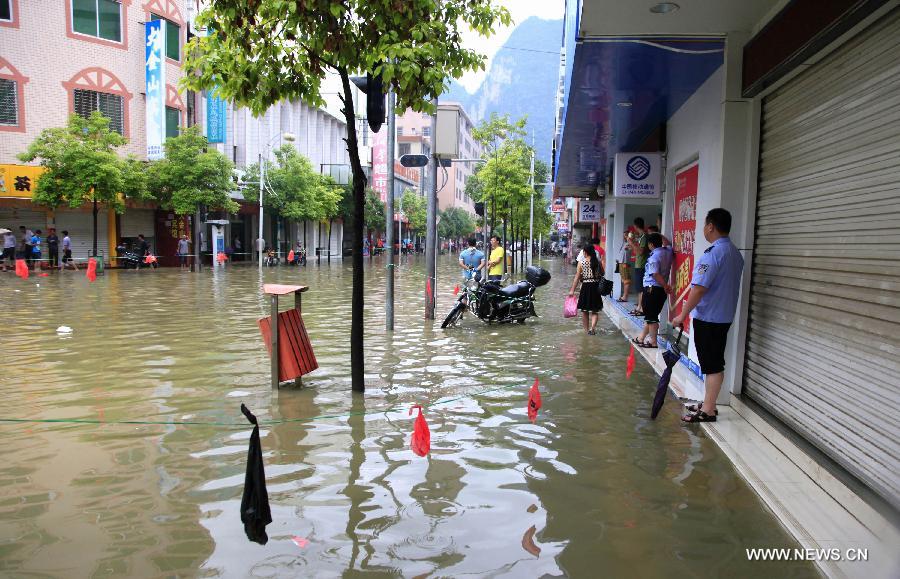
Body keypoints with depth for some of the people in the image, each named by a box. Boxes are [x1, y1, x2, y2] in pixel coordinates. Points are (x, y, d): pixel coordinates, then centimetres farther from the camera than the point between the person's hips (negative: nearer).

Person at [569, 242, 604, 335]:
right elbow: (602, 274, 9)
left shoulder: (581, 262, -8)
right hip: (596, 286, 2)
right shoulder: (598, 262, -2)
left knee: (585, 311, 14)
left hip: (585, 287, -2)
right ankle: (592, 327, -10)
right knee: (595, 311, 10)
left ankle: (587, 329, 21)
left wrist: (572, 290, -3)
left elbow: (577, 278, -7)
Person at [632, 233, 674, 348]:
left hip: (652, 288, -8)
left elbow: (655, 274, -25)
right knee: (651, 315, 15)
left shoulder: (654, 256, -17)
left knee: (651, 316, 1)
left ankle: (653, 341, 7)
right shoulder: (668, 252, 4)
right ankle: (641, 337, 24)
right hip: (661, 289, 8)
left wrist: (665, 286, -18)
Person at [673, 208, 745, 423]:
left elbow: (699, 288, -24)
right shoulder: (736, 253, 10)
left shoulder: (713, 253, -20)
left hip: (708, 318, -9)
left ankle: (708, 411, 6)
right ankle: (708, 404, 27)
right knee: (715, 363, 16)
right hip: (724, 316, 9)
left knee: (712, 365, -2)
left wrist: (682, 315, -17)